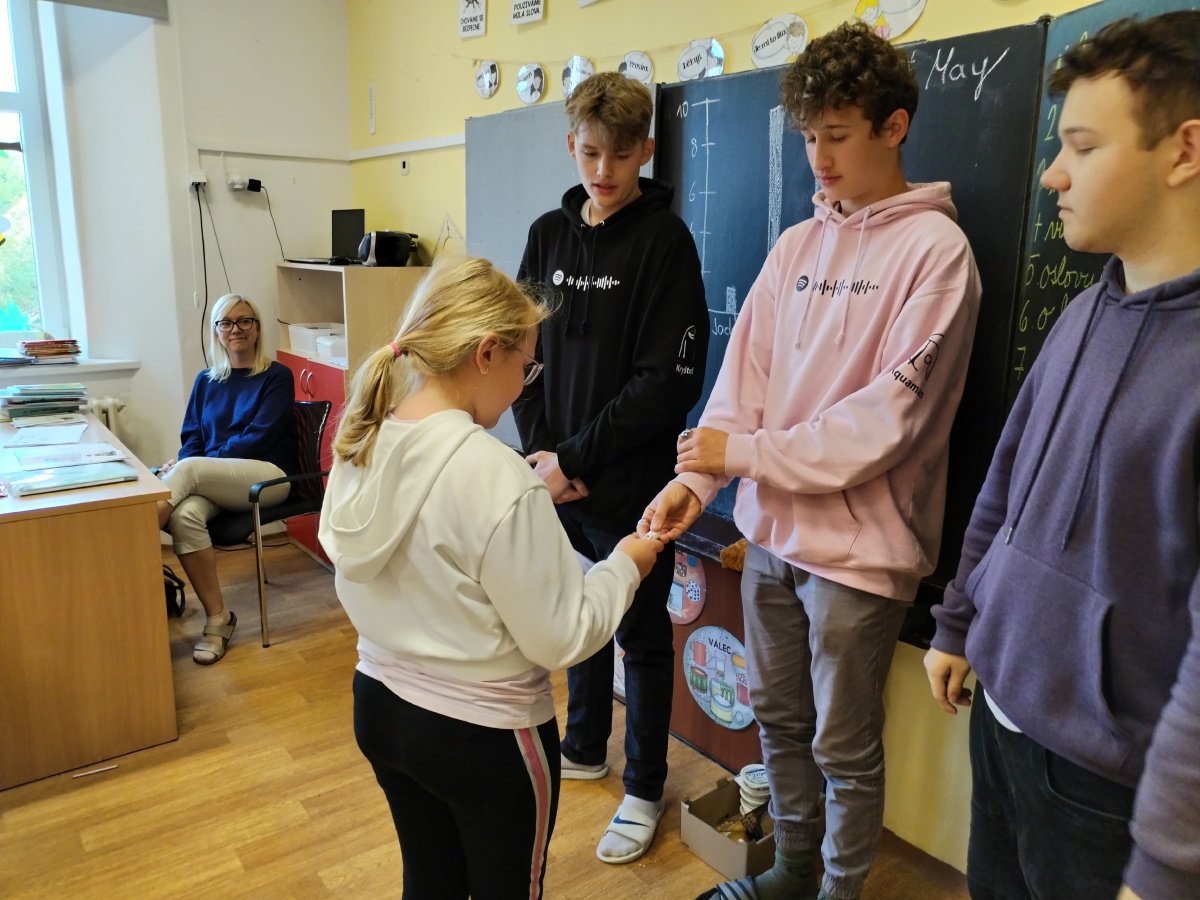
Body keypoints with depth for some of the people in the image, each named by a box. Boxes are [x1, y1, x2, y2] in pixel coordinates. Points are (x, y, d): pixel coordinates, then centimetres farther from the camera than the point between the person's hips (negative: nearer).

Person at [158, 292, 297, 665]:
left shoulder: (277, 376, 1)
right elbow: (192, 438, 12)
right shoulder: (206, 381, 17)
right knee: (184, 515, -31)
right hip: (212, 480, 4)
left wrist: (189, 466, -16)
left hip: (267, 476, -4)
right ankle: (217, 618, -23)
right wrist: (183, 464, -12)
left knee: (190, 469, -33)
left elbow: (258, 439, -9)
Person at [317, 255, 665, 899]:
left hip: (379, 705, 7)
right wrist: (624, 565, -6)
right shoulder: (497, 476, -29)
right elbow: (561, 639, -21)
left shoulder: (361, 445, -6)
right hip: (483, 735, -6)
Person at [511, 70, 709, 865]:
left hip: (630, 483, -5)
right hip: (559, 475, 5)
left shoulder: (665, 239, -10)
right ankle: (584, 748, 42)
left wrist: (576, 458, -15)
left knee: (641, 636, 9)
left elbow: (670, 380, -16)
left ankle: (645, 789, 29)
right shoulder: (548, 234, 6)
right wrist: (540, 449, -5)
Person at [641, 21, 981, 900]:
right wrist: (697, 473, -10)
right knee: (778, 718, 20)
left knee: (845, 747, 10)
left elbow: (894, 411, -17)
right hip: (773, 530, 6)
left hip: (858, 546, -6)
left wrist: (748, 453, -15)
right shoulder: (796, 245, 7)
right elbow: (744, 371, 3)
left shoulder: (934, 249, -10)